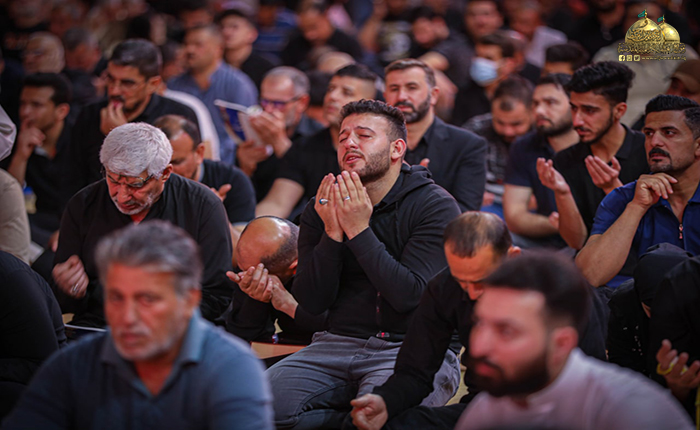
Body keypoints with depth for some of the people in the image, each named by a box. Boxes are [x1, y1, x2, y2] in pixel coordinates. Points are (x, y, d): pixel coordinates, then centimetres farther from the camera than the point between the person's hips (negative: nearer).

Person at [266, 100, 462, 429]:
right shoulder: (320, 210, 8)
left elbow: (409, 296, -16)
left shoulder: (436, 207, -4)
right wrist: (332, 234, -11)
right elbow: (311, 303, 2)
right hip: (338, 344, 4)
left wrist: (359, 231, -17)